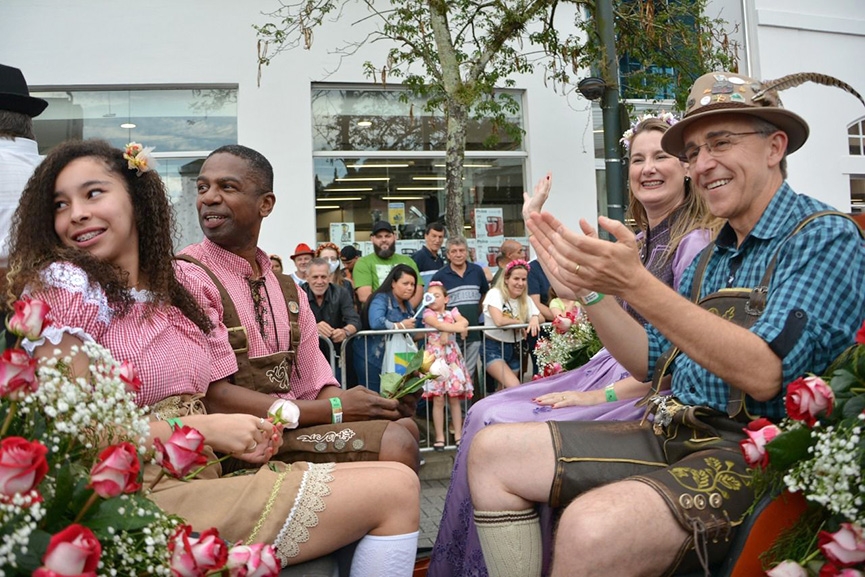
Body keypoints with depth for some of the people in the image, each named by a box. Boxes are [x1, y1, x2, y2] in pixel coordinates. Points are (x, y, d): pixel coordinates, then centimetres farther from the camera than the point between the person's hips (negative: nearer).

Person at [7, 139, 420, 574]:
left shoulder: (170, 298, 14)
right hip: (146, 498, -7)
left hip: (207, 476, 7)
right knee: (394, 490, -11)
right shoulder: (63, 284, -7)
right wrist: (203, 429, -17)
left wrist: (246, 439, -8)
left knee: (396, 480, -3)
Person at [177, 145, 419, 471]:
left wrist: (378, 407, -12)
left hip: (292, 431, 7)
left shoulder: (288, 291, 14)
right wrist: (335, 410, -17)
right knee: (394, 445, -21)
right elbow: (214, 399, -16)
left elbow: (315, 386, 9)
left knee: (403, 426, -12)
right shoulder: (186, 277, -9)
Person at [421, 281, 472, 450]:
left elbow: (464, 322, -8)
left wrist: (447, 331, -17)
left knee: (455, 398, 4)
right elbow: (439, 325, -16)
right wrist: (458, 328, -13)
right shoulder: (428, 314, 3)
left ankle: (458, 435, 12)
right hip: (435, 357, -3)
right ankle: (439, 437, 3)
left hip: (453, 357, 3)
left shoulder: (452, 312, 11)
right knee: (438, 399, -4)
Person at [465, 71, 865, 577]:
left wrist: (635, 284, -27)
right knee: (493, 451, 1)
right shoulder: (712, 257, 16)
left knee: (591, 529, -36)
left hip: (751, 452, -8)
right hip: (671, 434, 8)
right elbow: (652, 363, 14)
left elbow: (764, 375, -23)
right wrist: (588, 289, 0)